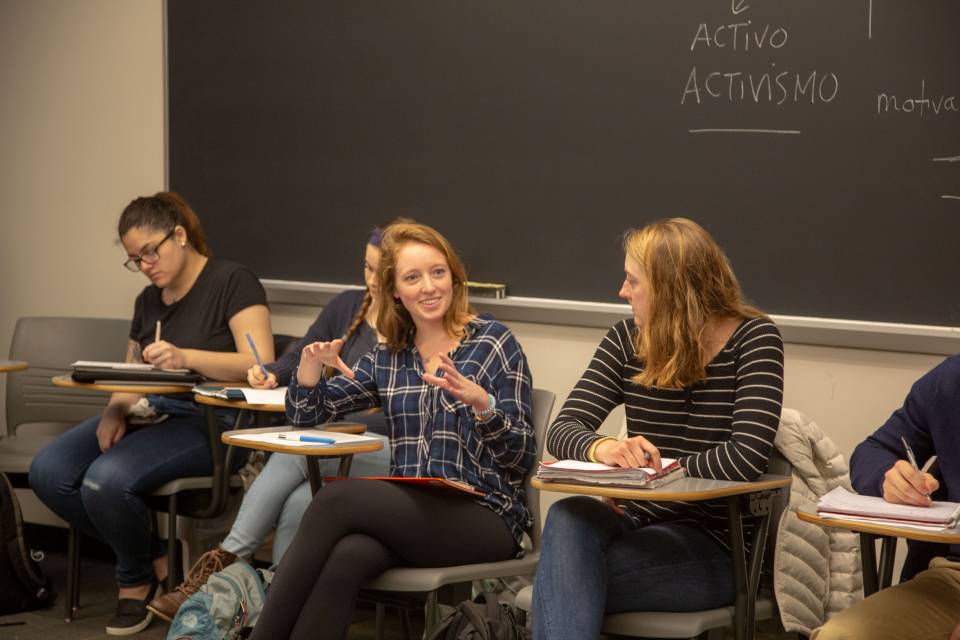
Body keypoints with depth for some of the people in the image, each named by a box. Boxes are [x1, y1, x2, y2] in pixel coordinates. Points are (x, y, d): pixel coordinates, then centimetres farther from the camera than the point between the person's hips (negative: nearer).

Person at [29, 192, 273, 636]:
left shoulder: (233, 283, -6)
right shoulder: (148, 300, 17)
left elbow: (260, 366, -18)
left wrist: (186, 357, -32)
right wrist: (116, 410, -4)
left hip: (210, 421, -8)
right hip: (149, 413, 8)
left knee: (106, 480, -31)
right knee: (48, 472, -16)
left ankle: (138, 580, 0)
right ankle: (150, 558, 1)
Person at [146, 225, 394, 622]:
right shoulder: (346, 307, 16)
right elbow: (297, 359, 22)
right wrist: (272, 375, -1)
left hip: (395, 455, -6)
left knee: (298, 447, -33)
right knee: (297, 503, -30)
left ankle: (224, 561, -31)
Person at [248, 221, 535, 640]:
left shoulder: (493, 343, 4)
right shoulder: (388, 358, 17)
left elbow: (522, 457, -2)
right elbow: (306, 414, 22)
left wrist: (481, 403, -22)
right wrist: (311, 363, 1)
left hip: (482, 516, -3)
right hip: (410, 512, 3)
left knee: (337, 499, -27)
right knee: (345, 558, -34)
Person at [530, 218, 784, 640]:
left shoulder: (754, 341, -8)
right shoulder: (627, 340, 7)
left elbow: (746, 458, -22)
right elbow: (562, 429, -2)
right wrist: (603, 448, -27)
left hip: (711, 545, -5)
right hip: (635, 524, 5)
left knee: (561, 587, -30)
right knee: (569, 518, -33)